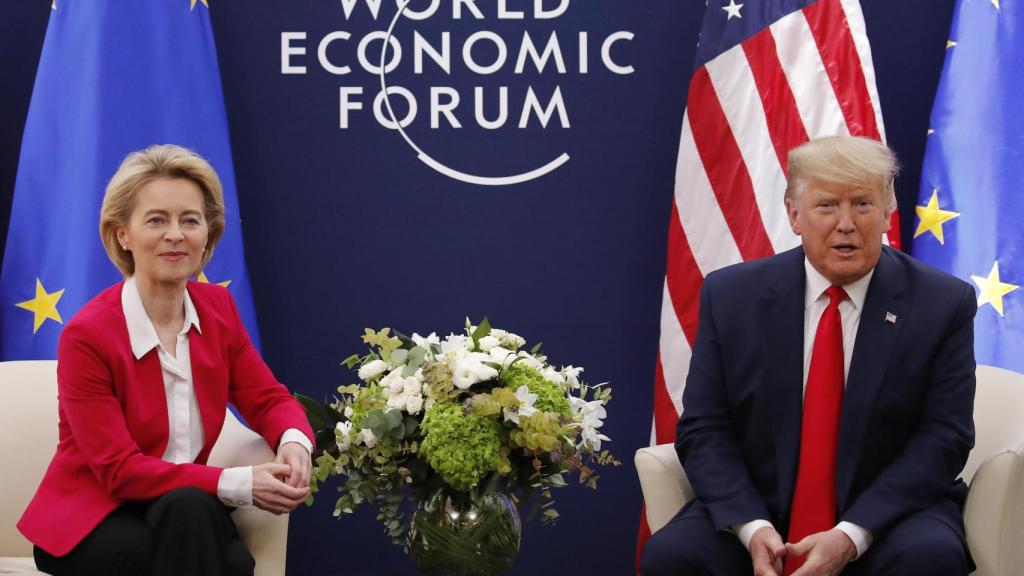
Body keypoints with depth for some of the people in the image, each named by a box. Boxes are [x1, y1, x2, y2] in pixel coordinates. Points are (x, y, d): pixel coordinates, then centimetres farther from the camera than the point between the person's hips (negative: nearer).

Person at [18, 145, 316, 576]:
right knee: (187, 506, -34)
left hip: (183, 512, 4)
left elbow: (269, 399, 6)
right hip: (87, 523, -4)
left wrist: (293, 442, -20)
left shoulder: (217, 307, 2)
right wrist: (239, 484, -27)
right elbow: (119, 469, -18)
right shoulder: (87, 335, -16)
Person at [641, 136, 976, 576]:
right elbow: (703, 429, -1)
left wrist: (851, 536, -20)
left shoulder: (944, 304, -3)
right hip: (757, 509, 1)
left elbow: (943, 438, -7)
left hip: (885, 515, -1)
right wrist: (751, 526, -18)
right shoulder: (730, 296, 1)